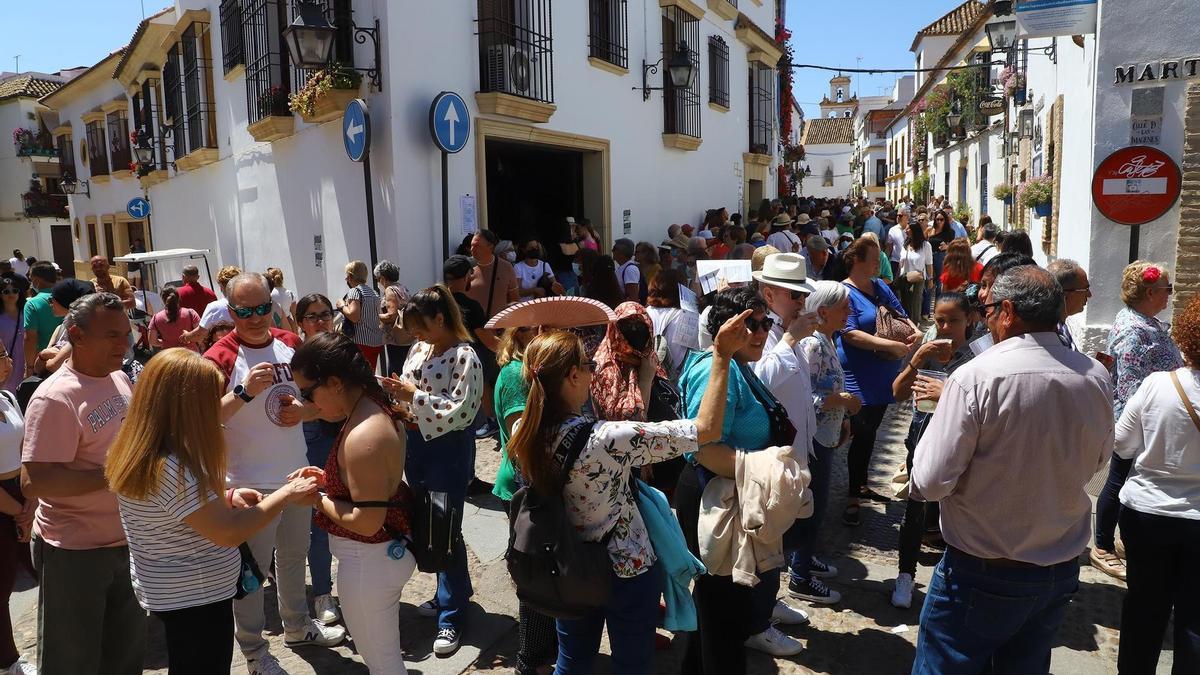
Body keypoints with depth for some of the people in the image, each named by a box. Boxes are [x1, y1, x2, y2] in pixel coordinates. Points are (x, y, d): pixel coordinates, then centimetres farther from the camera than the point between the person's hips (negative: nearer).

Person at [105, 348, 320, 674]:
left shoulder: (138, 453, 0)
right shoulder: (170, 468, -31)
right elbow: (228, 532, -29)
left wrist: (229, 497, 1)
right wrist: (285, 495, -20)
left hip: (174, 593, 10)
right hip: (195, 598, -10)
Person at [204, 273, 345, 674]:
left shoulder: (291, 345, 1)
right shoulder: (219, 358, -17)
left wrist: (304, 410, -10)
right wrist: (244, 391, -35)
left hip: (297, 474, 6)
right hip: (250, 484, -6)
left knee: (294, 554, 22)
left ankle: (297, 626, 41)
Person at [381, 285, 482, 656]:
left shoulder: (464, 357, -16)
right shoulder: (418, 349, 6)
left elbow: (460, 412, -23)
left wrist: (414, 394, -20)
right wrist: (399, 395, -5)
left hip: (448, 449, -8)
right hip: (417, 445, 8)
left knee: (446, 531, 2)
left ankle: (451, 616, 17)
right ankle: (454, 591, 38)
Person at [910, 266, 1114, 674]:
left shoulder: (976, 377, -23)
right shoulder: (1097, 379, -5)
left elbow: (931, 483, -20)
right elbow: (1097, 460, 13)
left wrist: (944, 409, -4)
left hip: (983, 575, -5)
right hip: (1063, 573, 6)